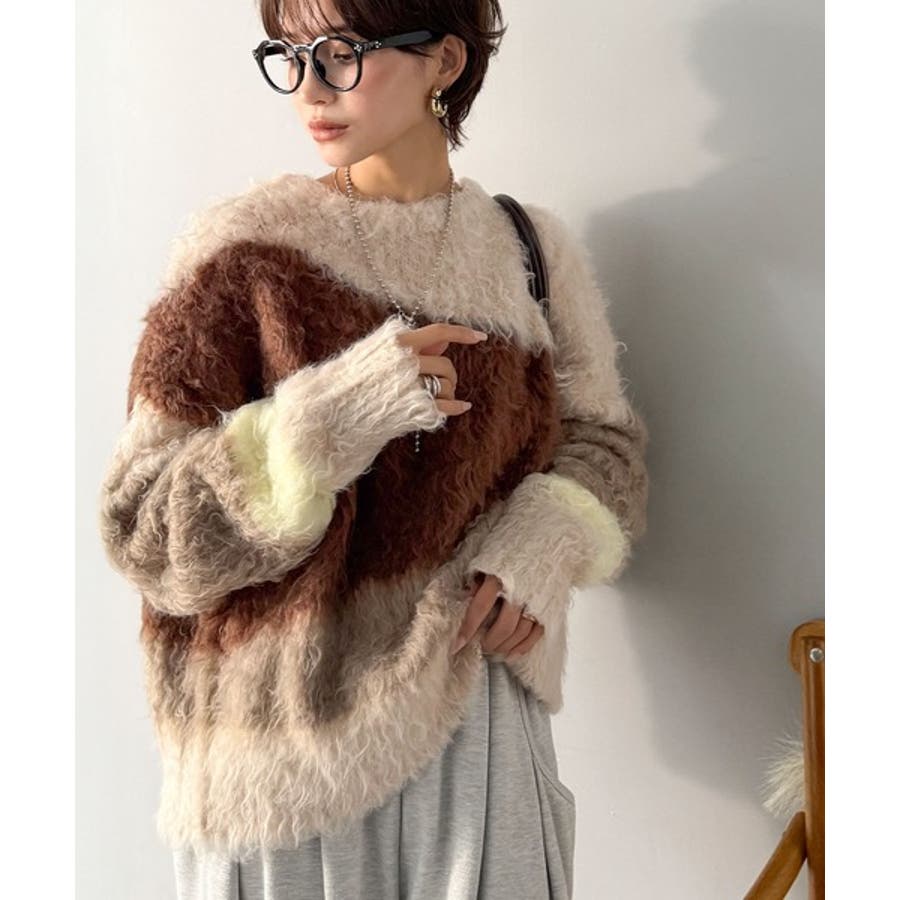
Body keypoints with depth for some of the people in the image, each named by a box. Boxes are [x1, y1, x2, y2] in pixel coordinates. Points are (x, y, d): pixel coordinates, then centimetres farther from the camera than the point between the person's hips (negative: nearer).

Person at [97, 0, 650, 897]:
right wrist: (331, 420, -25)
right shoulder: (242, 251, -9)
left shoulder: (530, 248, 1)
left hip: (474, 717, 3)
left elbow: (602, 440, 11)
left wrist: (549, 539, -11)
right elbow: (142, 532, -10)